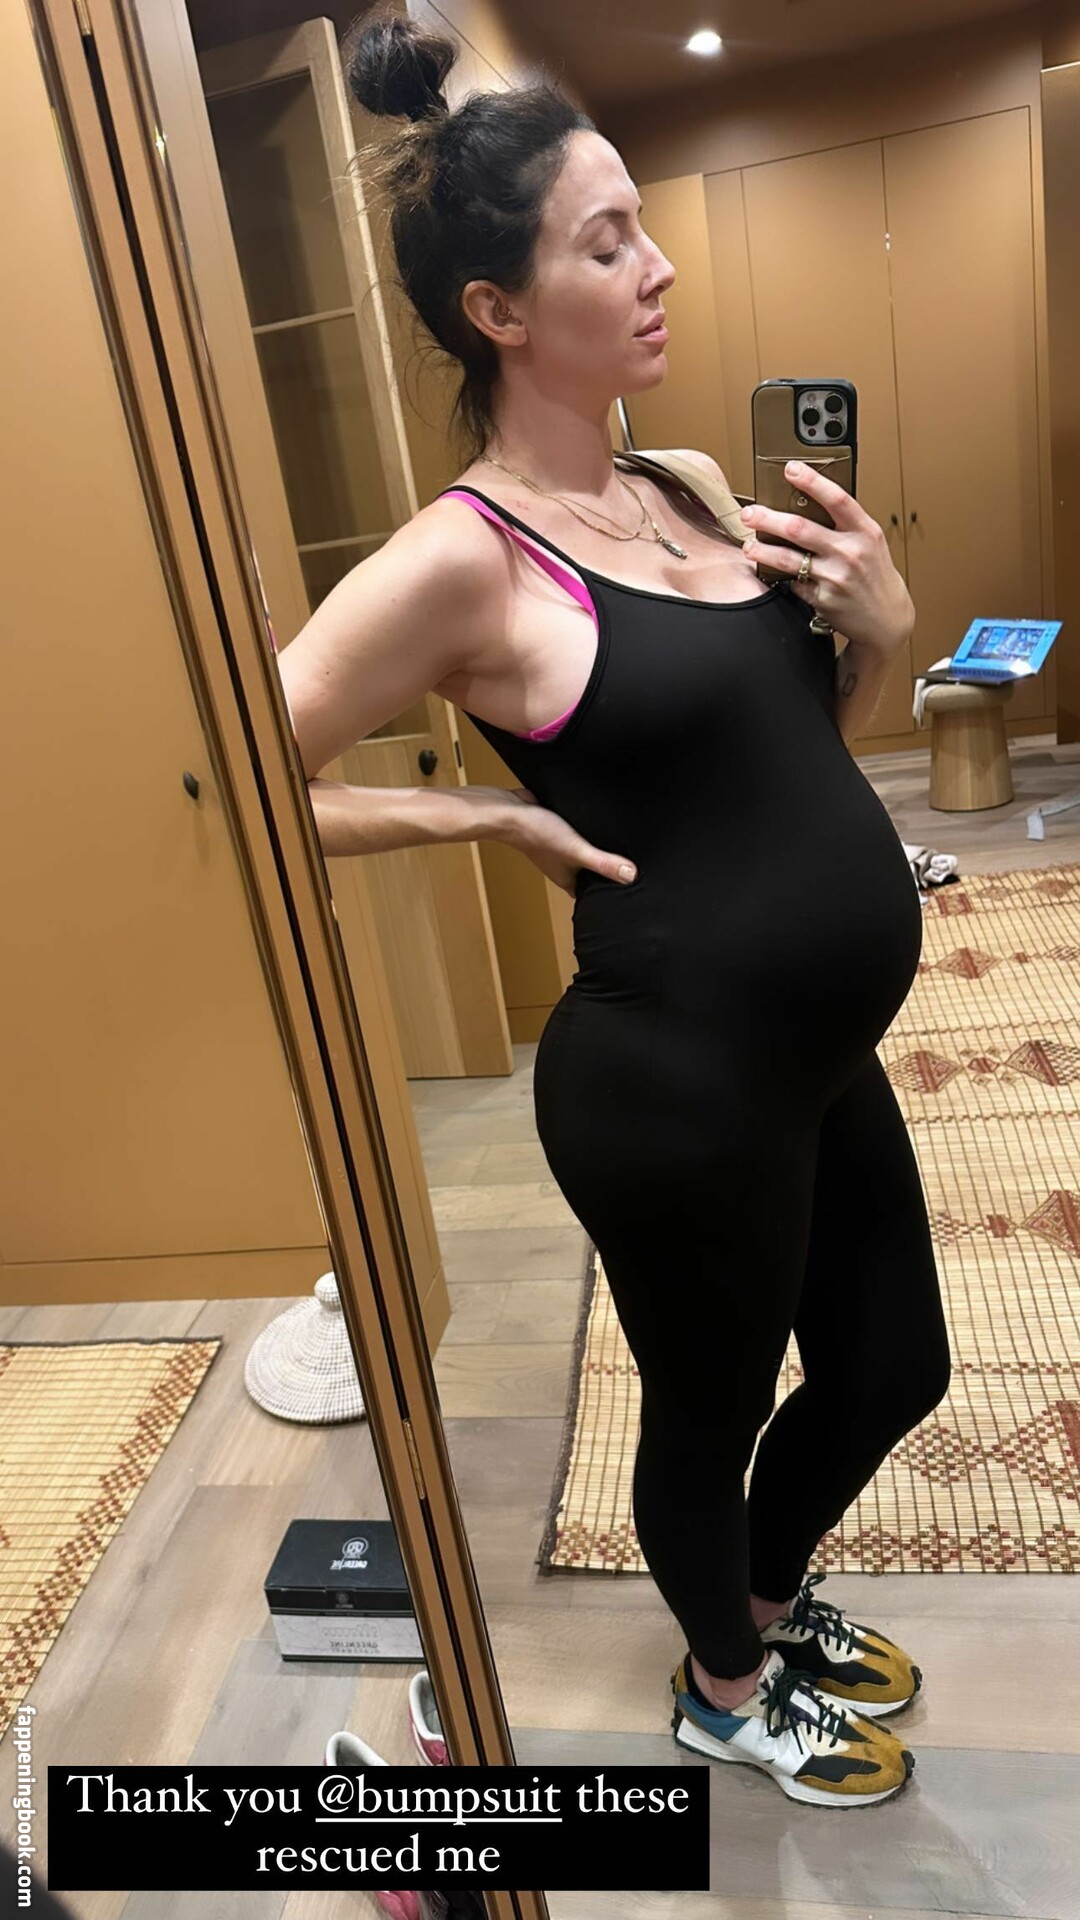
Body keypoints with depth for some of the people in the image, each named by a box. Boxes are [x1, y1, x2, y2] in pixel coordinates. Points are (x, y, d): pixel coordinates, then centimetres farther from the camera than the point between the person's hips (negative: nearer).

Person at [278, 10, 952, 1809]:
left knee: (893, 1368, 25)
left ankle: (777, 1599, 57)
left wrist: (883, 625, -2)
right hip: (675, 1086, -8)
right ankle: (724, 1689, 52)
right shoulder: (461, 560, -16)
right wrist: (487, 810, -17)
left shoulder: (689, 486, 7)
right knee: (709, 1411, 17)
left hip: (821, 1052, 8)